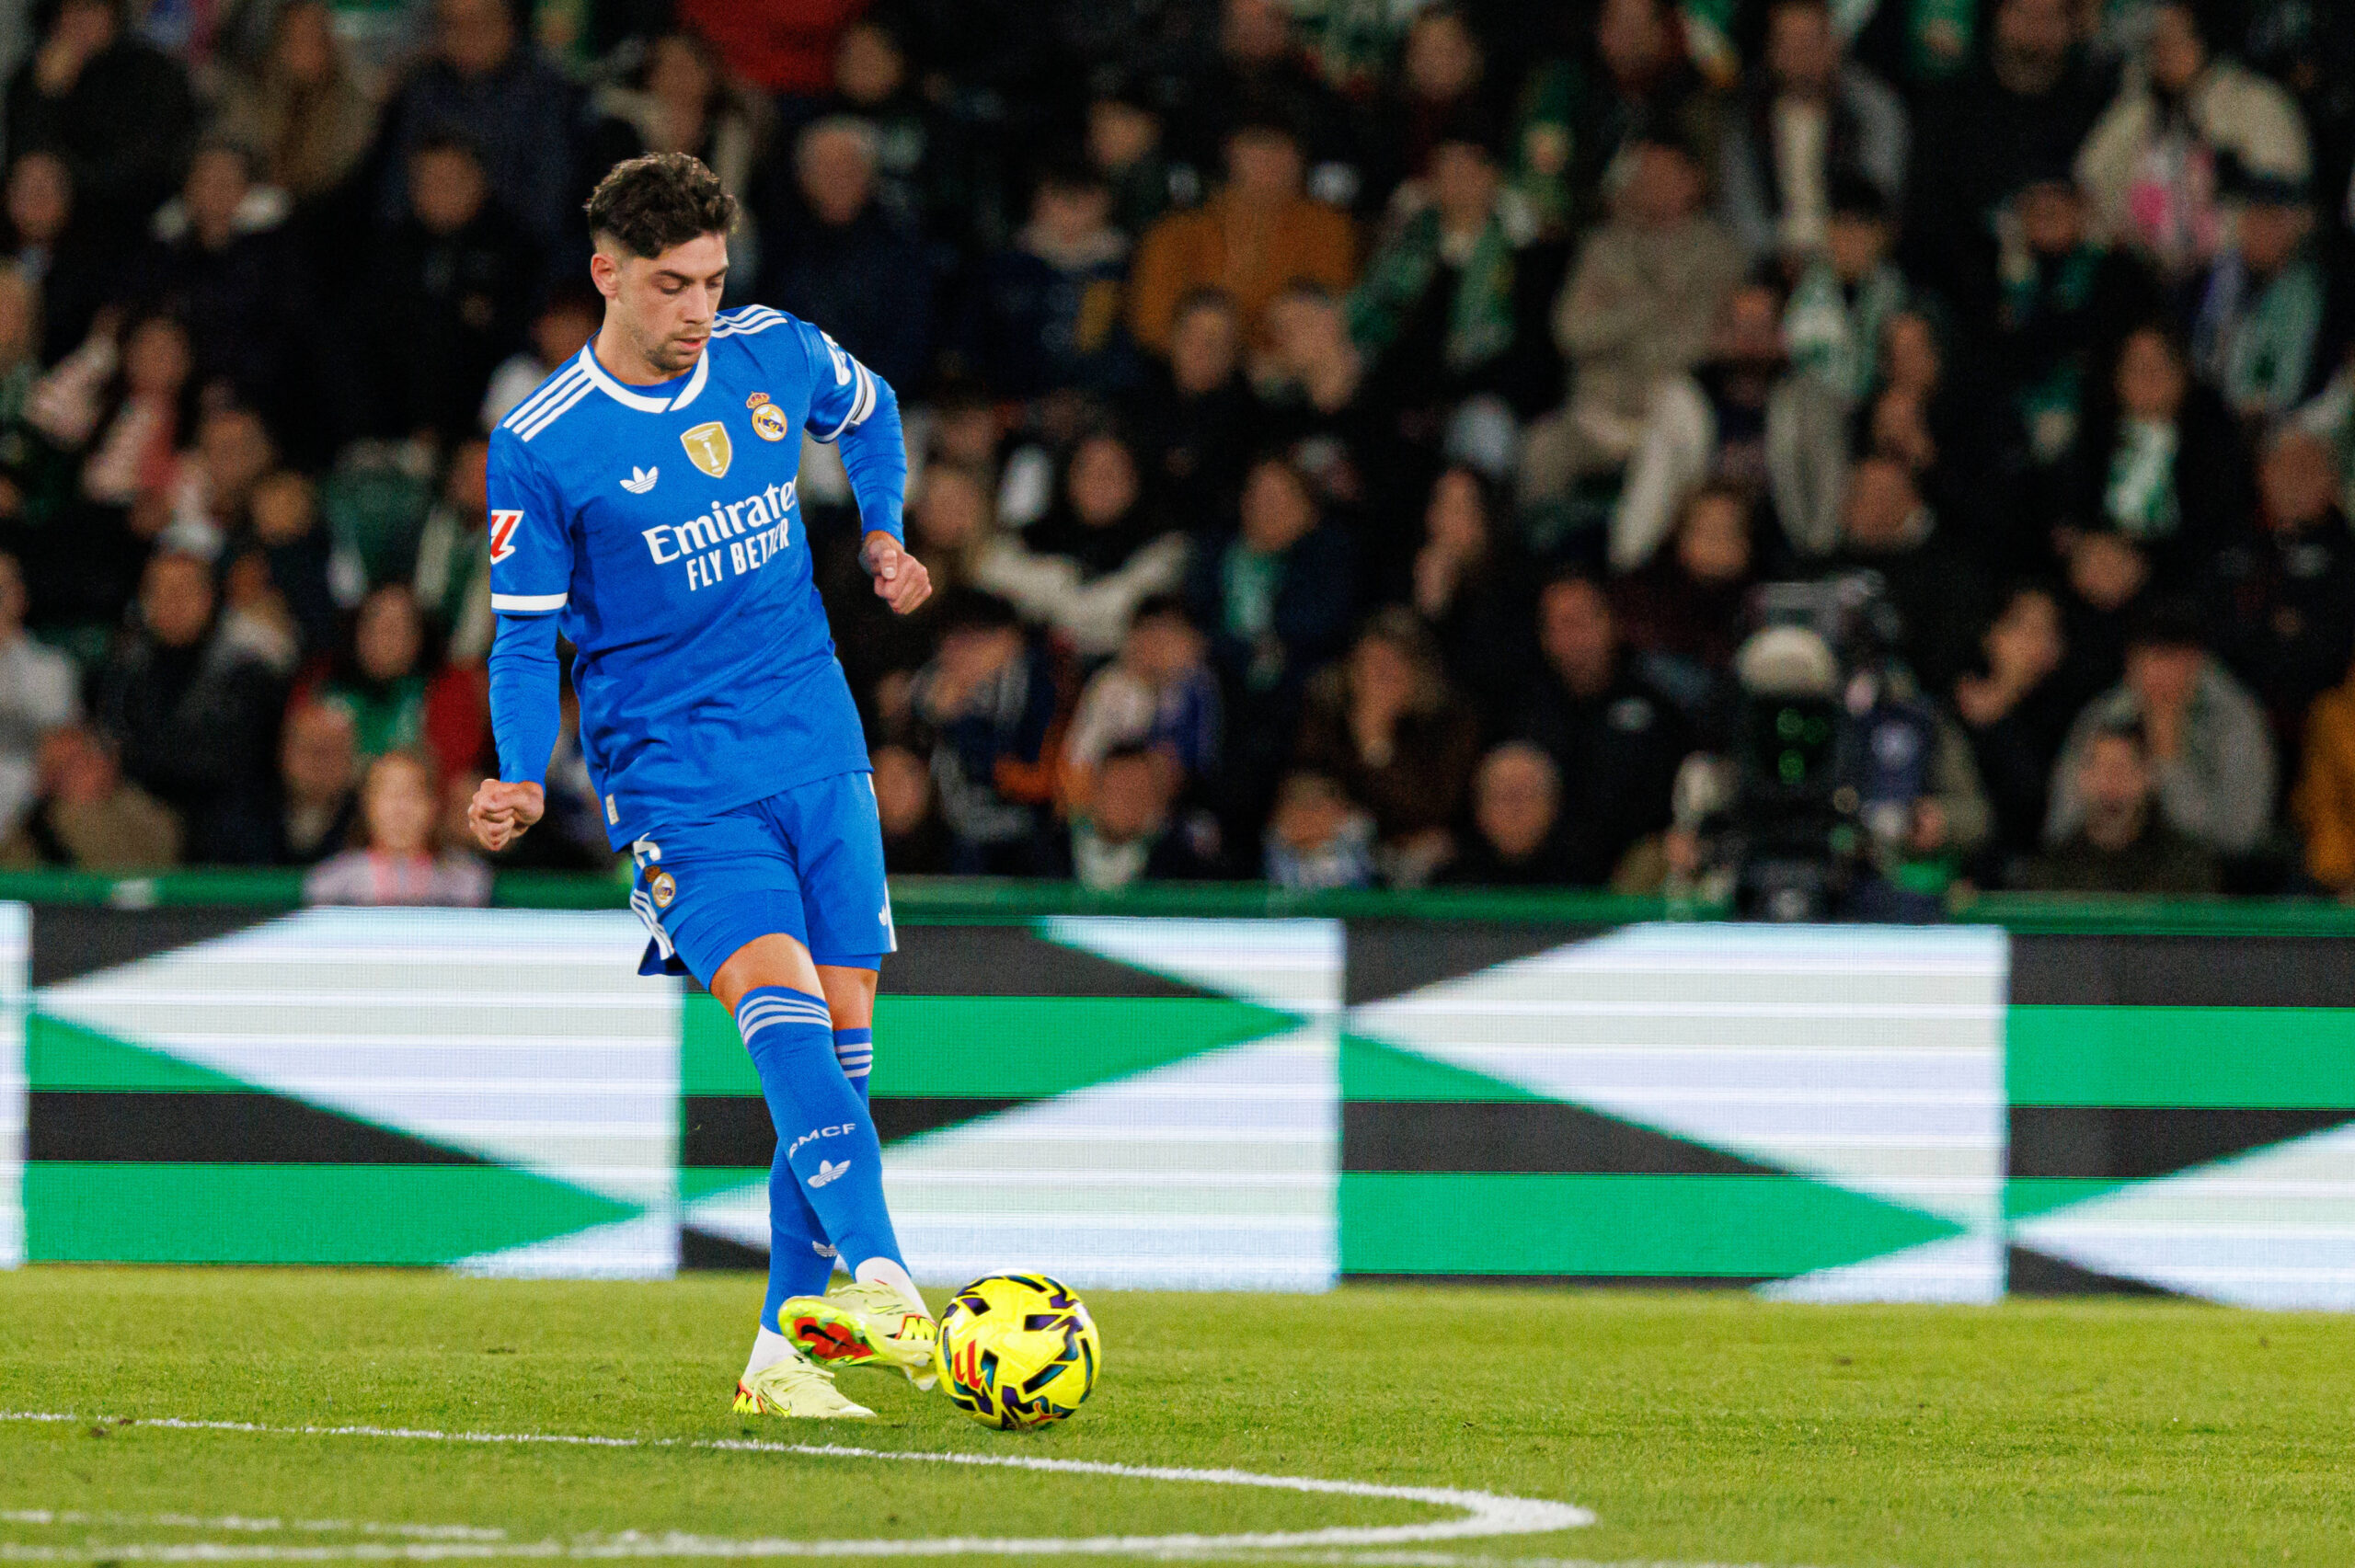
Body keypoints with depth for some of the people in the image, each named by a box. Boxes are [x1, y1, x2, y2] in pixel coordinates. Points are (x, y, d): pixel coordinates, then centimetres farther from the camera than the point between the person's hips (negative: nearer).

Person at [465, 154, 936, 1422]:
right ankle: (876, 1274, -38)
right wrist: (520, 779, -14)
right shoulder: (539, 447, -8)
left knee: (840, 1030, 0)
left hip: (818, 746, 5)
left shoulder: (778, 356, 3)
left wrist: (883, 534, 18)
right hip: (672, 769, -5)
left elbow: (868, 412, 27)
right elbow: (524, 636, -1)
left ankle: (792, 1341, 8)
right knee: (778, 997, -25)